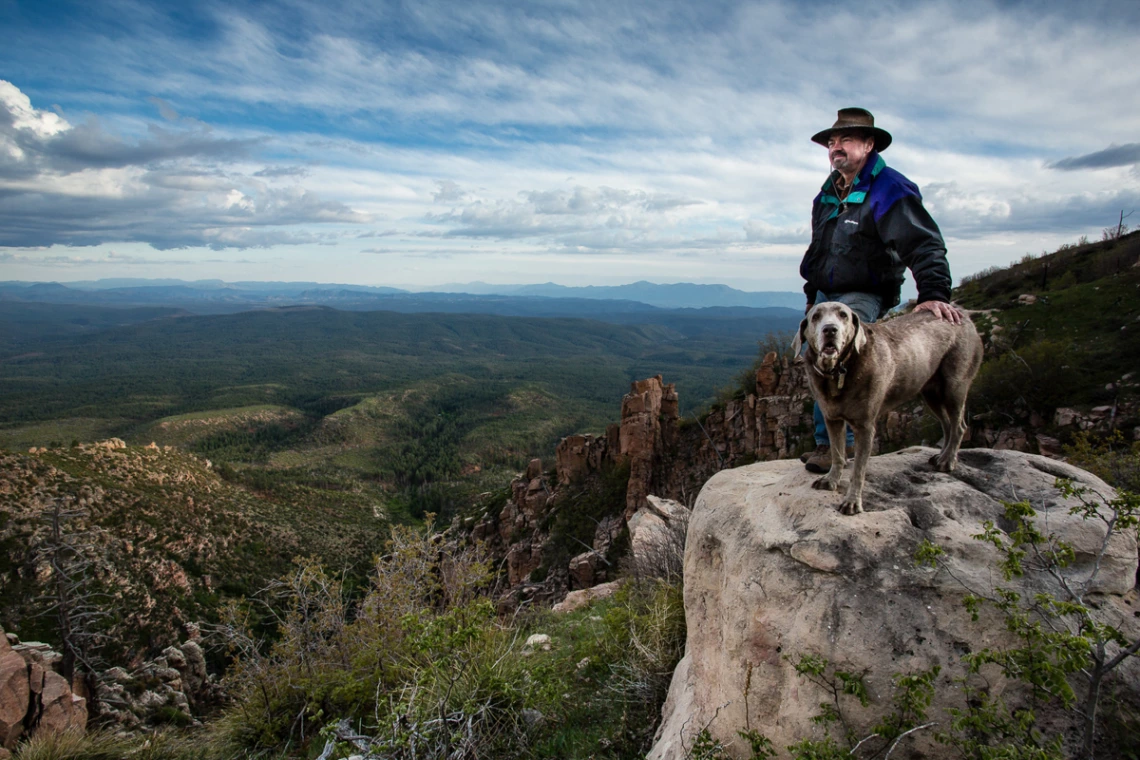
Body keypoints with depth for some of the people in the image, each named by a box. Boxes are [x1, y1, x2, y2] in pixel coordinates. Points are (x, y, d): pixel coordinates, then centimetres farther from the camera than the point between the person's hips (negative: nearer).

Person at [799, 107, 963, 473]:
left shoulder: (889, 189, -12)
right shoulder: (828, 193, 13)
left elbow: (923, 245, -21)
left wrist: (933, 293, -34)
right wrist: (812, 295, 24)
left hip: (862, 297, -8)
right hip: (827, 294, 8)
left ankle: (840, 443, -12)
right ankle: (826, 442, 17)